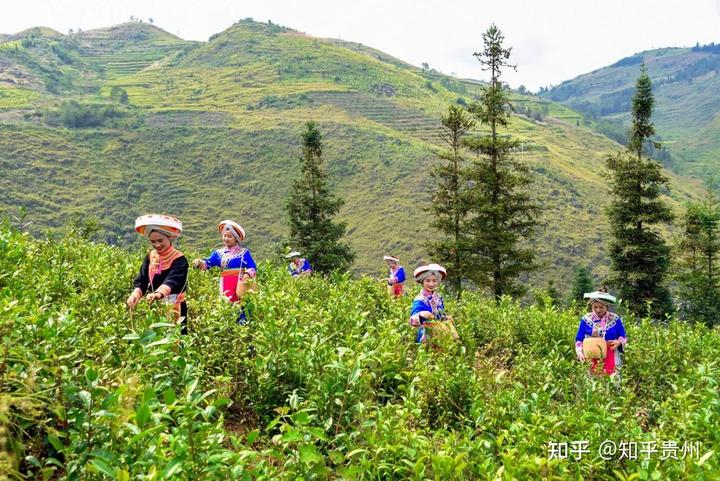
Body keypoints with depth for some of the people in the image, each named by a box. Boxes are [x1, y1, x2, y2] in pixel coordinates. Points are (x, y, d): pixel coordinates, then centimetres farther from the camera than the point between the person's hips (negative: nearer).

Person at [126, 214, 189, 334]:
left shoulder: (179, 259, -13)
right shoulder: (150, 257, 6)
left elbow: (172, 281, -30)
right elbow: (141, 281, -1)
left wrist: (159, 293, -50)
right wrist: (136, 294, -23)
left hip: (174, 309, -5)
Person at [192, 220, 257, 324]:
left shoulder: (244, 252, 4)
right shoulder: (219, 253, 13)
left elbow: (253, 268, -3)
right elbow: (208, 263, -1)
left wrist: (247, 274, -24)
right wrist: (199, 263, -23)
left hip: (240, 285, -3)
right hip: (225, 286, 3)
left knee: (241, 307, -10)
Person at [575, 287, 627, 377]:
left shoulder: (615, 319, 0)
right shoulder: (586, 319, 0)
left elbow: (623, 337, 9)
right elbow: (579, 339, 5)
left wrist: (619, 342, -13)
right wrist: (580, 352, -12)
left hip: (610, 359, 0)